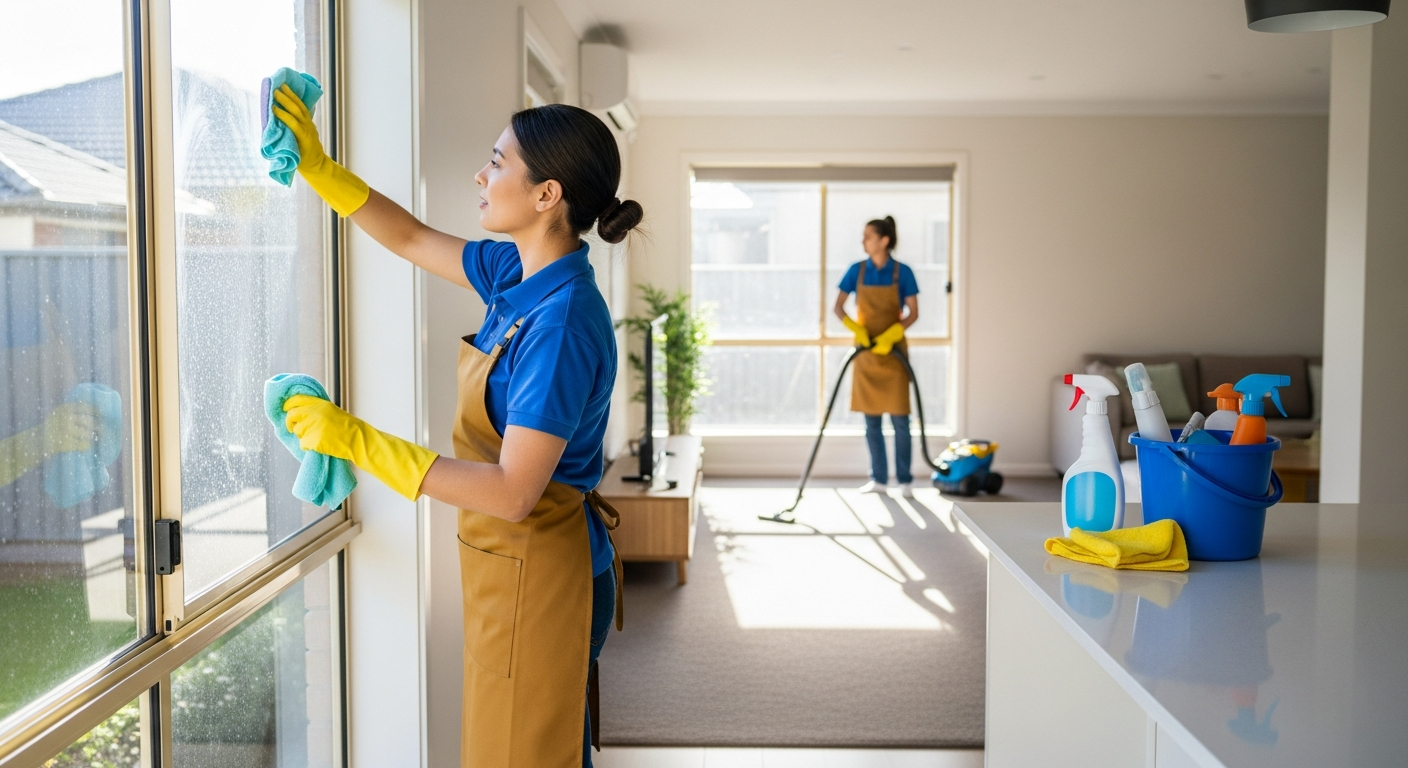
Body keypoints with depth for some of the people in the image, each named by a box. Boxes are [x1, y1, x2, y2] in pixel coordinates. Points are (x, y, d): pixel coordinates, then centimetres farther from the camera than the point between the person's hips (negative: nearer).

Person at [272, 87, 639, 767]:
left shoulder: (562, 322, -26)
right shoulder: (518, 274, 2)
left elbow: (512, 492, -29)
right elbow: (410, 238, 18)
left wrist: (359, 443, -27)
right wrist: (316, 166, 12)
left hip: (537, 575, -9)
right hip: (514, 564, 9)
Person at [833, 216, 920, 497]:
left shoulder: (902, 272, -6)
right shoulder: (857, 270, 0)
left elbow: (913, 313, -6)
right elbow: (838, 307, 0)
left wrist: (890, 335, -21)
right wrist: (856, 329, -18)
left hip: (893, 351, -3)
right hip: (865, 351, 3)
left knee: (899, 418, -1)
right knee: (871, 420, 6)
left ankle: (905, 479, 9)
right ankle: (879, 479, 14)